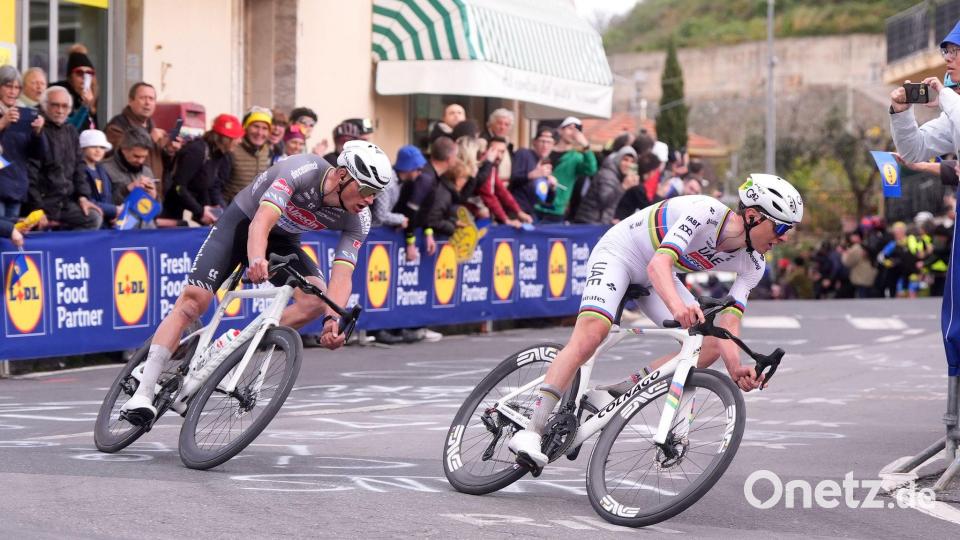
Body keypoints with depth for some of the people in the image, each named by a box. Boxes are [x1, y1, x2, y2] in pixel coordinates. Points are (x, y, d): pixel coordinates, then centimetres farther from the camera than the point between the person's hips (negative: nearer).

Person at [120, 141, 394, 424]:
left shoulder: (358, 220, -19)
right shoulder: (305, 170, -33)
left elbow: (341, 277, -25)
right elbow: (261, 223, -44)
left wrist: (332, 319, -44)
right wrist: (256, 260, -64)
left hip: (282, 240, 5)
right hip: (242, 223, -4)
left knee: (316, 300, -22)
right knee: (193, 301, -18)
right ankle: (143, 393, -15)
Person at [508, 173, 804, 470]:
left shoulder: (752, 265, -12)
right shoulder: (706, 211, -32)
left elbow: (728, 325, -18)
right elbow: (659, 264, -43)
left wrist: (736, 370, -38)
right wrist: (677, 305, -63)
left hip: (653, 278, 7)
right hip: (618, 253, -7)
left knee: (710, 347, -9)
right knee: (590, 335, -28)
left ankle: (621, 389, -3)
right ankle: (531, 433, -30)